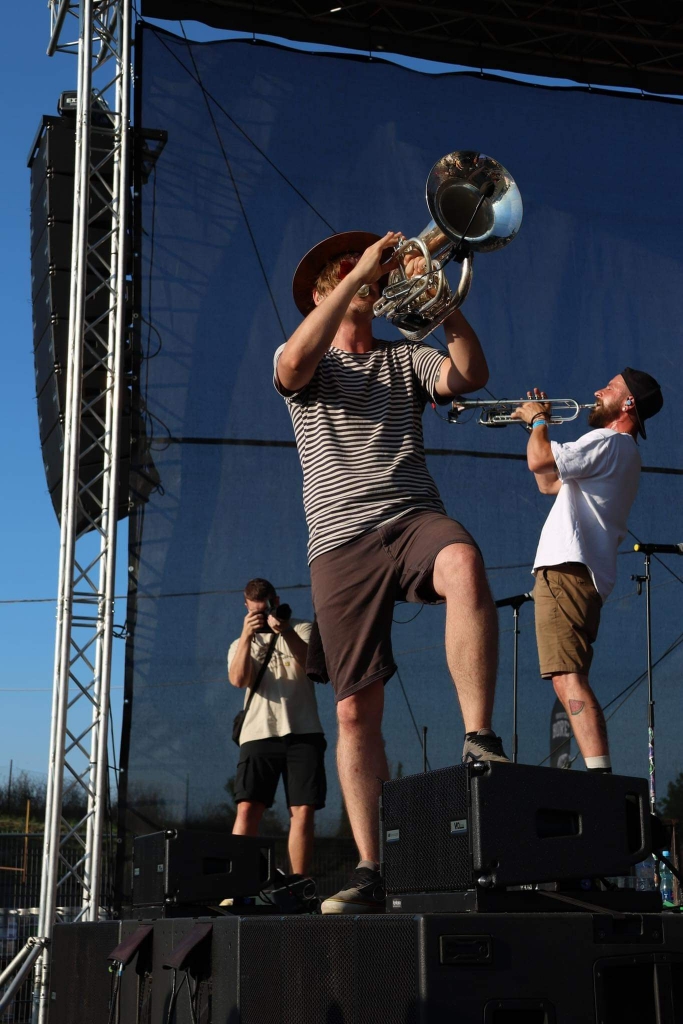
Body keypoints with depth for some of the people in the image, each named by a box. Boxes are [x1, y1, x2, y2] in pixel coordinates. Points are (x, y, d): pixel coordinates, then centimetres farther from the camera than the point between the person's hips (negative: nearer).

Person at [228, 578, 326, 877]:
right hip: (259, 734, 1)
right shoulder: (240, 644, 20)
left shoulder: (302, 630, 15)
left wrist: (285, 631, -20)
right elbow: (238, 679, -2)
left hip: (303, 732, -1)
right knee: (247, 808, -12)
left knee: (303, 811, -8)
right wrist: (247, 636, -13)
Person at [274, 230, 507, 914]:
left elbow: (471, 376, 1)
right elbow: (296, 361, -11)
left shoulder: (407, 360, 21)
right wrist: (358, 270, -10)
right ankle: (369, 871, 1)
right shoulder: (305, 362, 15)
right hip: (341, 542, -1)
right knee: (356, 709, -5)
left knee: (465, 564, -38)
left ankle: (479, 739, -31)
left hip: (413, 516, 1)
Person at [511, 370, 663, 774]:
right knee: (569, 679, 10)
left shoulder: (610, 441, -5)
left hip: (567, 570, -11)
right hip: (575, 573, 11)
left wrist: (538, 420, 3)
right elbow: (549, 484, 36)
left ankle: (600, 771, -29)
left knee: (568, 677, -21)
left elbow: (538, 460, -17)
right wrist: (539, 422, 32)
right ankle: (599, 772, 8)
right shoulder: (620, 453, 29)